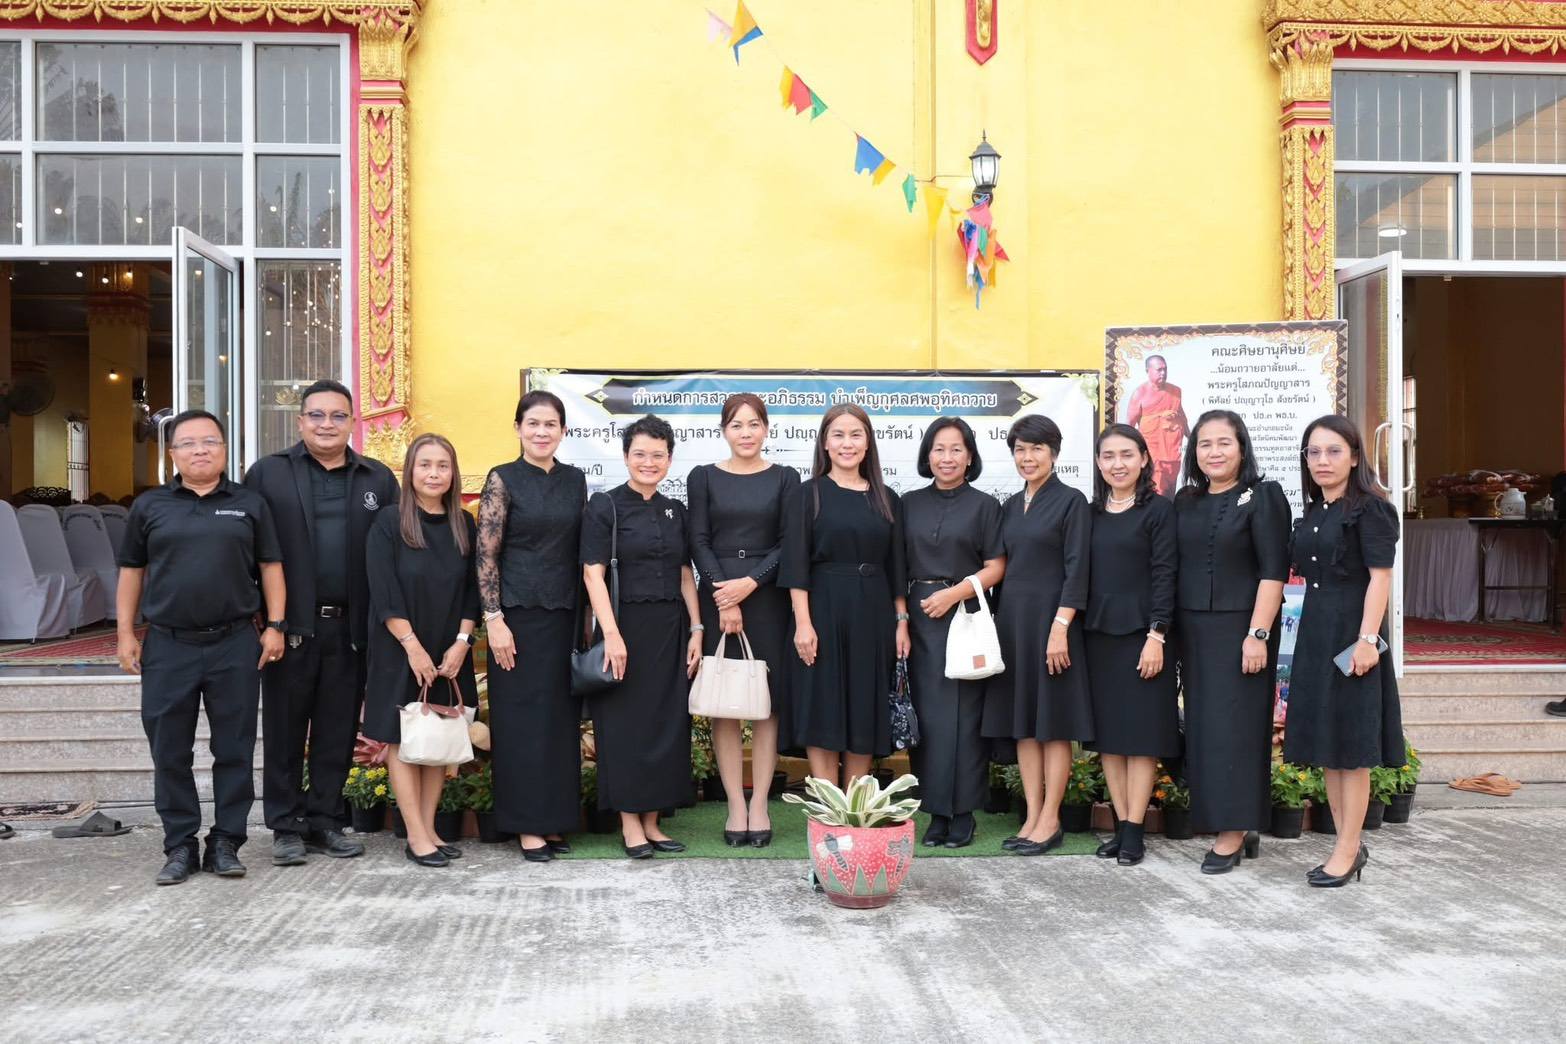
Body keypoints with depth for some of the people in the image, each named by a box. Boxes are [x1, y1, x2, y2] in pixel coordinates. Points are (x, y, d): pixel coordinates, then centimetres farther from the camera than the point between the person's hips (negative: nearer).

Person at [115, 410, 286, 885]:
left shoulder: (249, 504, 7)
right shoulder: (149, 506, 8)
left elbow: (271, 567, 8)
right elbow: (131, 573, 11)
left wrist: (275, 626, -1)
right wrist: (125, 633, 4)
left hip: (235, 645, 0)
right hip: (168, 647, 1)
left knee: (234, 749, 4)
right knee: (170, 752, 5)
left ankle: (225, 843, 14)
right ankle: (179, 845, 17)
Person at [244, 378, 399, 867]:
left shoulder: (379, 479, 9)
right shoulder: (268, 473, 4)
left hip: (351, 627, 2)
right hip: (291, 624, -2)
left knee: (338, 731, 8)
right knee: (285, 730, 6)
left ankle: (325, 821, 20)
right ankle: (286, 827, 16)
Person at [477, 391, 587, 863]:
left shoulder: (575, 480, 9)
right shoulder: (502, 480, -4)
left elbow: (582, 552, 12)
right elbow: (485, 555, -7)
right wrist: (494, 620, -13)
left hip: (565, 616, 4)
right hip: (519, 615, -4)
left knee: (562, 718, 7)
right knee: (521, 719, 1)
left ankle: (554, 819, 17)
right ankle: (527, 825, 9)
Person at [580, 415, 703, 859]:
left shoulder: (675, 511, 12)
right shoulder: (605, 506, -4)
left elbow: (685, 575, 14)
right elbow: (593, 574, -10)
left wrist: (696, 629, 5)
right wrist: (611, 634, -19)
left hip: (669, 630, 5)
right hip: (625, 627, -5)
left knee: (666, 722, 7)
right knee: (626, 722, 0)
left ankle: (652, 820, 16)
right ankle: (630, 822, 10)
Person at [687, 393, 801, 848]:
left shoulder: (784, 478, 7)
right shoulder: (703, 477, 7)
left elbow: (788, 542, 0)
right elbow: (699, 542, 0)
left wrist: (749, 584, -12)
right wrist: (724, 598, -11)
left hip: (768, 597, 0)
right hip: (716, 597, 0)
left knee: (768, 700, 0)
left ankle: (759, 804, 7)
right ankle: (736, 805, 7)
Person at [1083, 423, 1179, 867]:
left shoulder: (1158, 509, -3)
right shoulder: (1091, 513, 11)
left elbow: (1164, 575, -8)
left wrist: (1156, 636, -15)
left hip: (1141, 633, -5)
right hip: (1097, 634, 5)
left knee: (1141, 731, -1)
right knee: (1106, 731, 7)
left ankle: (1134, 831, 3)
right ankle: (1121, 825, 15)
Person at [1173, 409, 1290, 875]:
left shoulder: (1263, 497, -5)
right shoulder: (1186, 501, 12)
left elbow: (1273, 572, -11)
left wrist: (1258, 634, -17)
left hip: (1239, 629, -6)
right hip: (1194, 631, 6)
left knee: (1234, 726, -5)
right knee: (1202, 726, 5)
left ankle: (1234, 831, 2)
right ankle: (1244, 829, 14)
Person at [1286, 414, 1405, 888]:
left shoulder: (1370, 509, -8)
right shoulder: (1311, 515, 13)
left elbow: (1380, 577, -14)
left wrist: (1367, 639, -21)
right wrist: (1310, 632, 13)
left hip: (1351, 635, -8)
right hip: (1315, 636, 8)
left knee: (1350, 746, -1)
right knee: (1326, 745, 11)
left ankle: (1347, 850, 7)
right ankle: (1349, 843, 22)